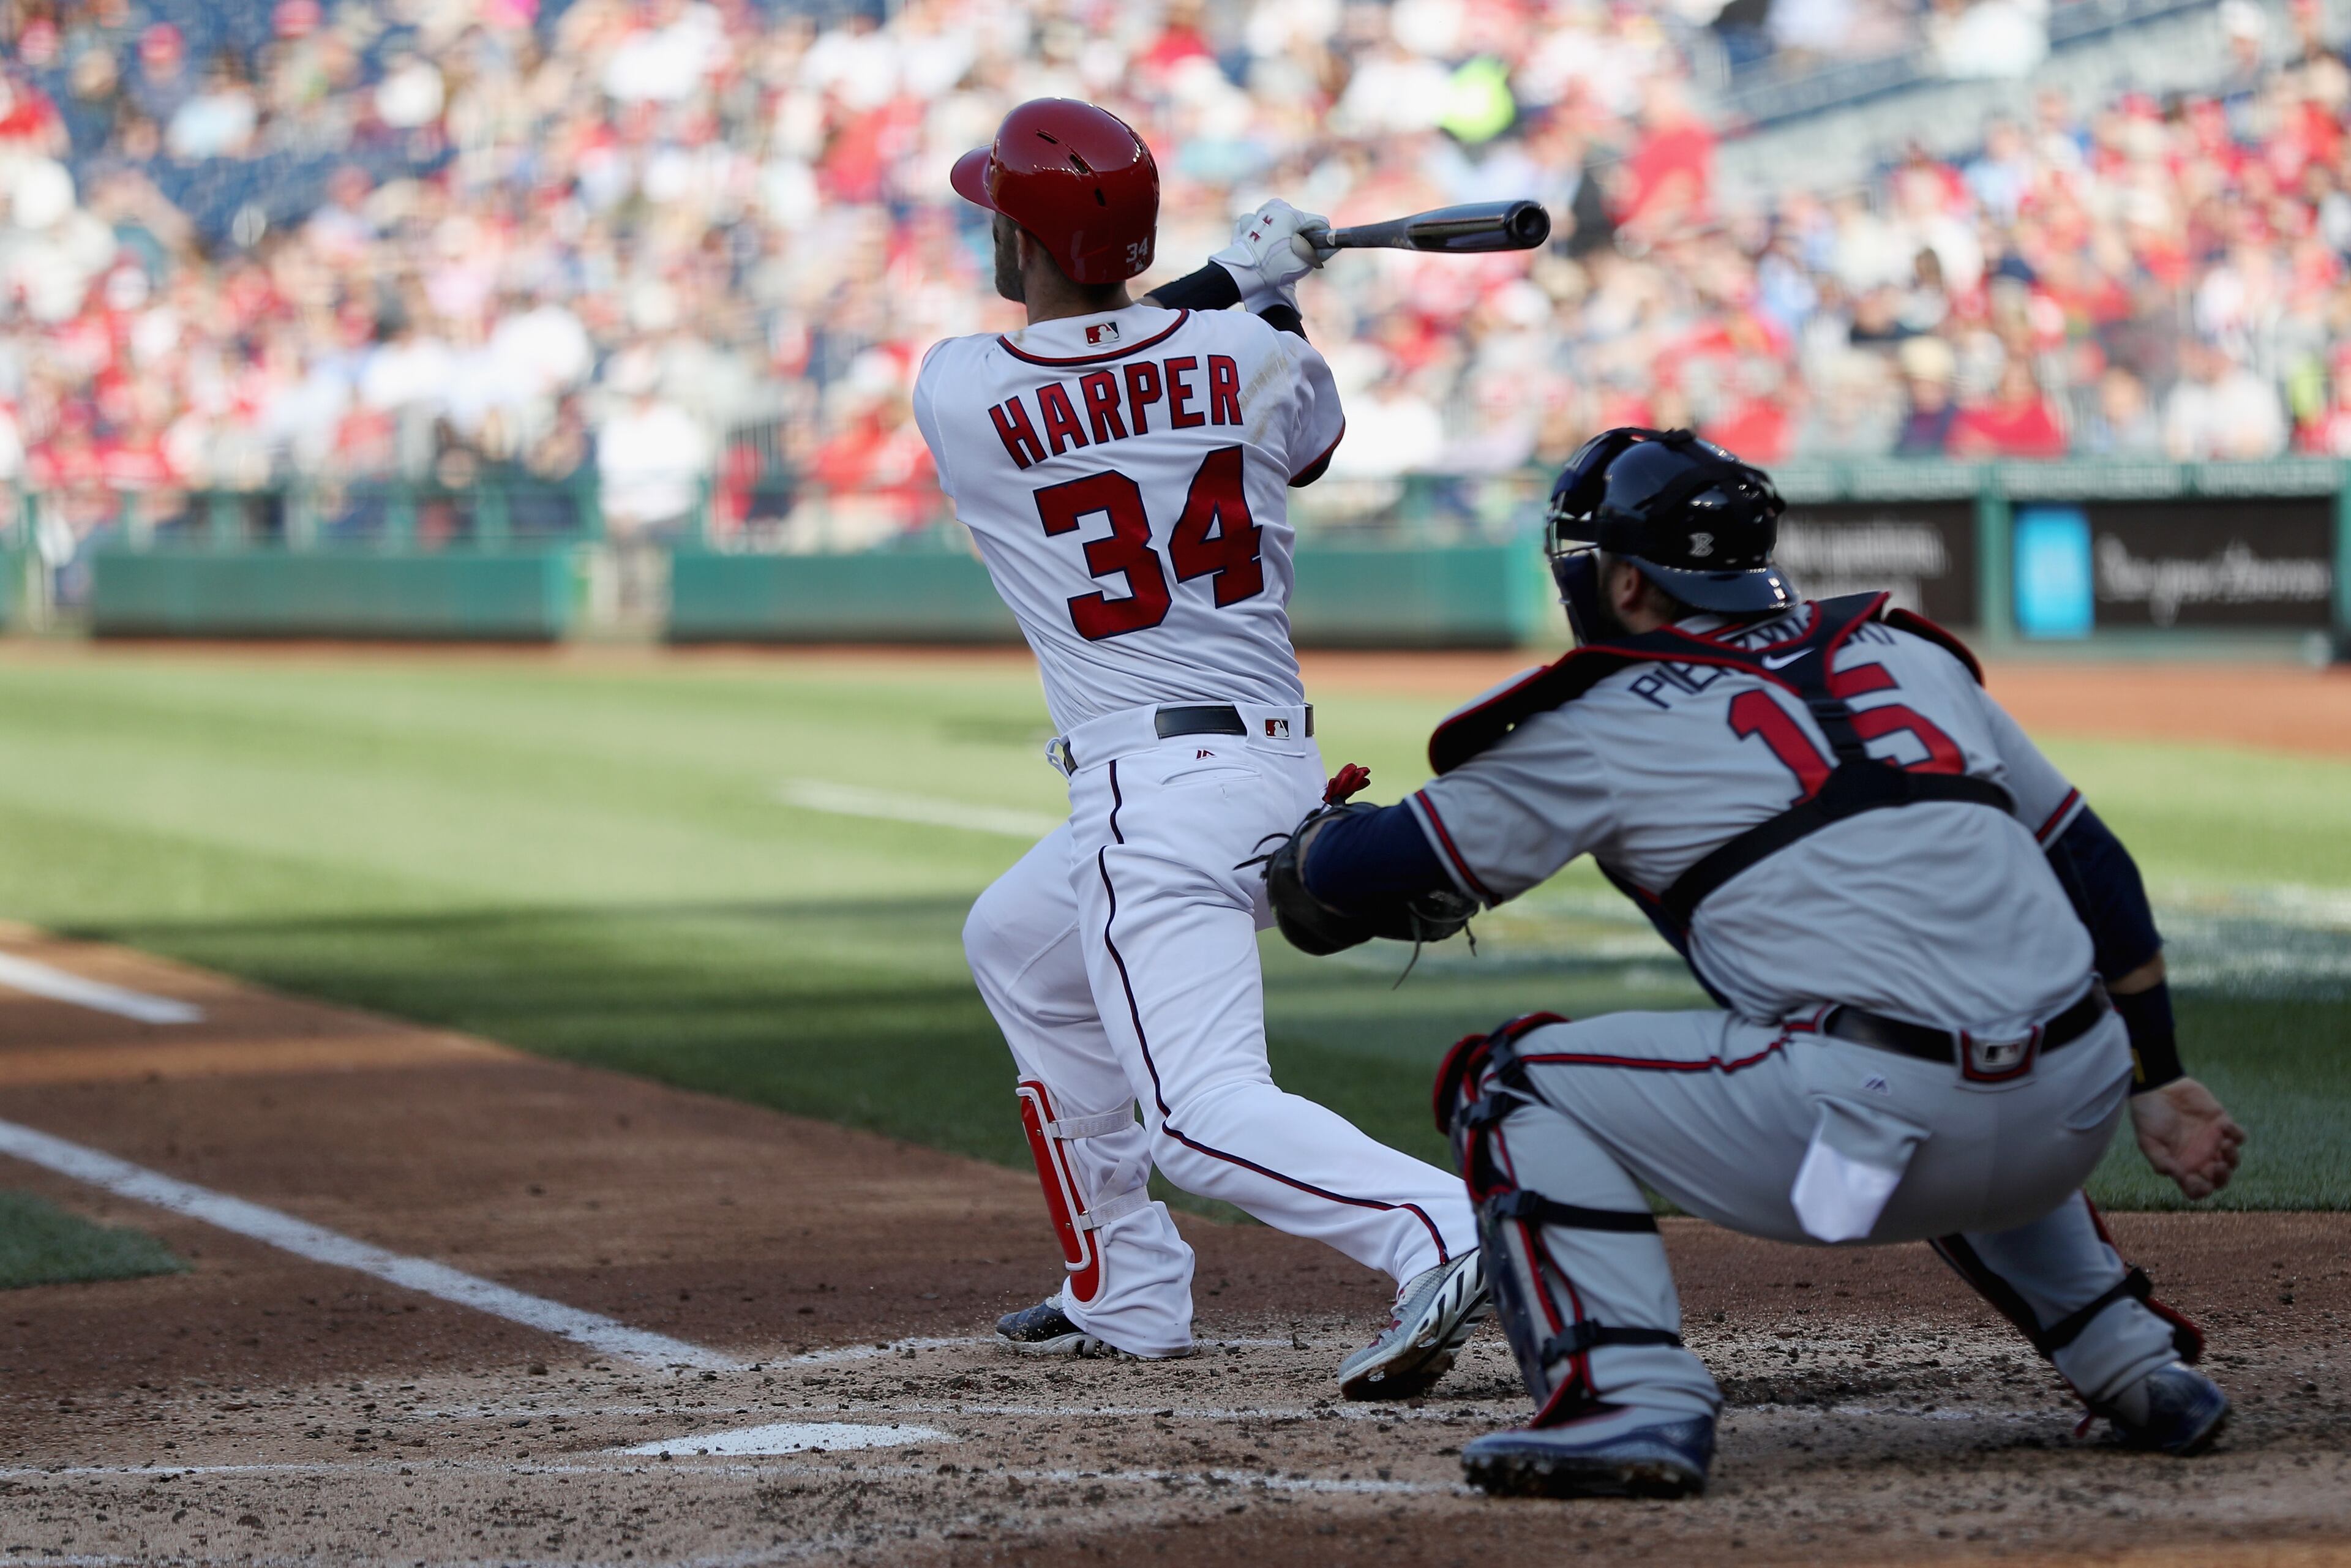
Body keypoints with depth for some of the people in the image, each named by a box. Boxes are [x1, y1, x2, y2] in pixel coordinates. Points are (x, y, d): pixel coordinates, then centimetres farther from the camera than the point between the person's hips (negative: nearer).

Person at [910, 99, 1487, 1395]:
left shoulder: (955, 394, -7)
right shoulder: (1253, 358, 2)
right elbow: (1309, 445, 25)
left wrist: (1228, 281, 15)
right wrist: (1258, 297, 34)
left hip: (1153, 795, -7)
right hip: (1279, 766, 7)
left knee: (1200, 1112, -16)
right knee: (1017, 946, 31)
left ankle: (1440, 1237, -40)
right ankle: (1124, 1296, 32)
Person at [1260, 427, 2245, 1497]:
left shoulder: (1607, 728, 8)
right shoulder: (1906, 655, 22)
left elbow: (1342, 876, 13)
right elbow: (2091, 863, 22)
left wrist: (1309, 840, 36)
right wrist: (2157, 1083, 25)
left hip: (1867, 1114, -6)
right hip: (2071, 1126, 6)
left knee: (1510, 1086, 9)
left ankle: (1630, 1398, -9)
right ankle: (2139, 1365, 29)